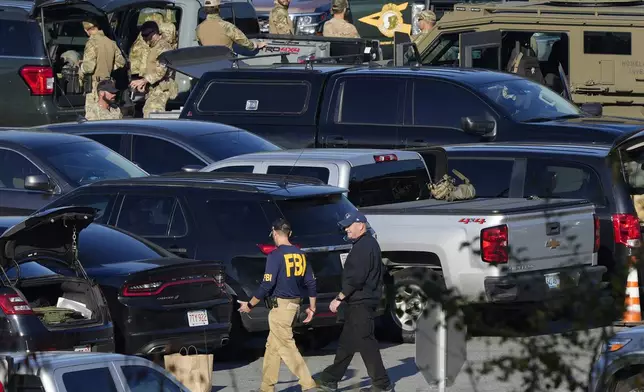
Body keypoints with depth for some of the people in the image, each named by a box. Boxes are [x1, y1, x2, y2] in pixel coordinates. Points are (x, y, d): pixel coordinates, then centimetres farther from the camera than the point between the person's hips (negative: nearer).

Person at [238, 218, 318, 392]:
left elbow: (267, 285, -16)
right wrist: (311, 307, 18)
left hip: (280, 306, -8)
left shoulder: (275, 255, -14)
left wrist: (250, 305, -5)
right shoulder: (300, 255, 8)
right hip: (295, 304, 8)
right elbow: (311, 283, 9)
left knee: (286, 347, -5)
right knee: (272, 347, 16)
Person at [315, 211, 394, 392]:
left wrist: (339, 299, -19)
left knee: (366, 343, -7)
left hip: (360, 303, -11)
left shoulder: (363, 247, -18)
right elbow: (379, 272, 24)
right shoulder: (369, 244, 16)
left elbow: (355, 278, -25)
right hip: (362, 301, 11)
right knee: (346, 343, 14)